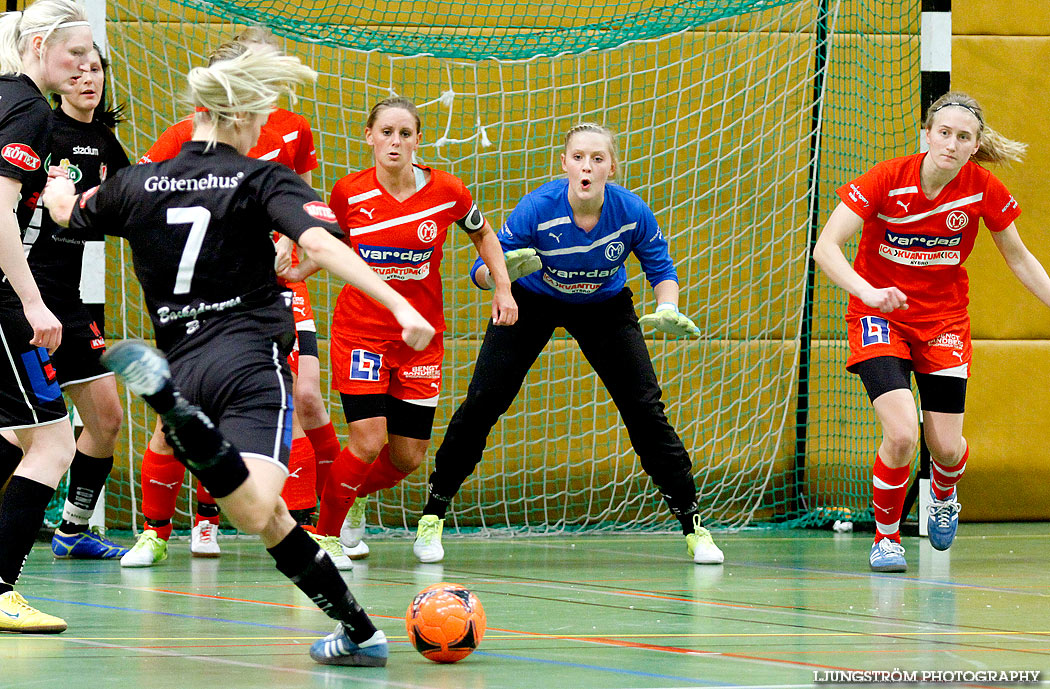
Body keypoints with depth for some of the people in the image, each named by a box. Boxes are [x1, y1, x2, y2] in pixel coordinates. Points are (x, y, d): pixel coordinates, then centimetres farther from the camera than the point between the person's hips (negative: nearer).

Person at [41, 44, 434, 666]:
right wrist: (401, 307, -19)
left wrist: (60, 189, 60)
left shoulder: (137, 185, 15)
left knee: (264, 515, 3)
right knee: (259, 512, -22)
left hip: (184, 358, 4)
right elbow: (320, 243, -15)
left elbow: (66, 213, 35)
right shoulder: (264, 180, 3)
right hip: (252, 357, -4)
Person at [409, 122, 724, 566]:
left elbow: (661, 269, -9)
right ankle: (433, 516, 3)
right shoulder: (537, 208, -30)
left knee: (644, 408, -8)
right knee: (482, 402, -11)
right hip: (532, 303, -1)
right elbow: (482, 271, -26)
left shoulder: (632, 213, -25)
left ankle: (692, 525, 2)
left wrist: (667, 308, -29)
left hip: (604, 309, 1)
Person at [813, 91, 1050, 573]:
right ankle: (886, 537, 5)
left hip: (944, 322, 2)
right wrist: (869, 292, -39)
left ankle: (944, 498, 38)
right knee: (901, 434, -21)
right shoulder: (887, 179, -20)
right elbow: (825, 248, -24)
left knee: (947, 448, -3)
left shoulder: (984, 190, -12)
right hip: (880, 316, -2)